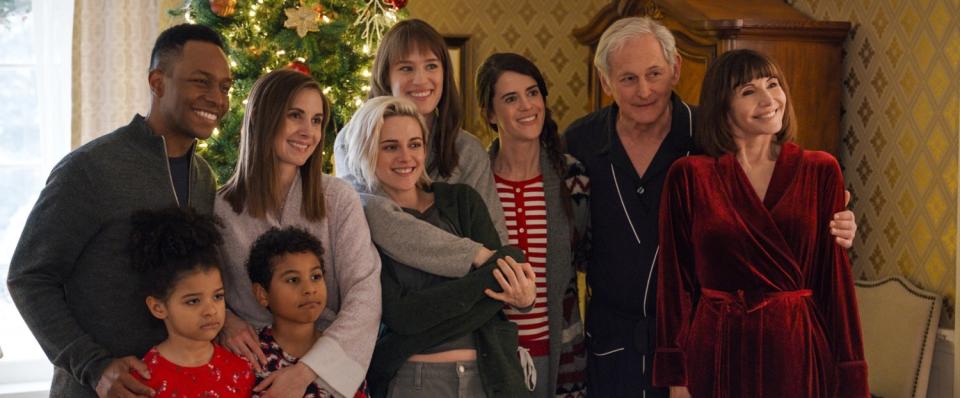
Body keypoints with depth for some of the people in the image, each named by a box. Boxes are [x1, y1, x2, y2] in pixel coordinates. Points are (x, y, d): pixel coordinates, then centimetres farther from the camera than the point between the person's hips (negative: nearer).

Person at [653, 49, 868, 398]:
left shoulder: (821, 171, 0)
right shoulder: (689, 176, -3)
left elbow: (835, 277, 0)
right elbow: (675, 281, 0)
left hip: (799, 354, 1)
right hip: (717, 354, -1)